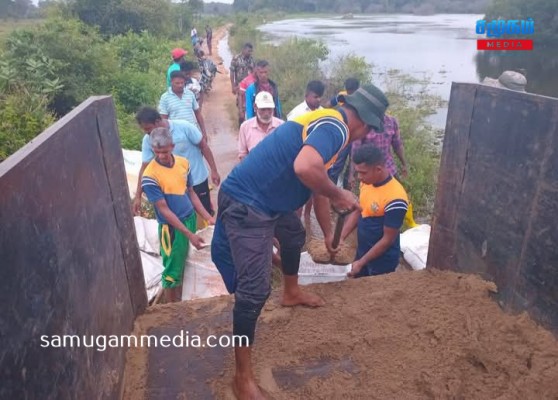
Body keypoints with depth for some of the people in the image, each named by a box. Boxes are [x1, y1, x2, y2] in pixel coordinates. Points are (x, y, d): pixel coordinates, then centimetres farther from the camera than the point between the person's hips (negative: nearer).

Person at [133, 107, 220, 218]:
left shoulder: (184, 127, -21)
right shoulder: (148, 140, -11)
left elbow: (203, 146, -11)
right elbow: (144, 168, -6)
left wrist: (214, 170, -12)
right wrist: (138, 196, -7)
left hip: (197, 180, -2)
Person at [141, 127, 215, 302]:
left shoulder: (184, 163, -1)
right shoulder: (150, 176, -18)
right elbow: (164, 210, -17)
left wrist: (208, 218, 4)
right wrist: (189, 234, -19)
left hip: (190, 219, 6)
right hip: (171, 227, -5)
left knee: (184, 266, 17)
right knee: (172, 271, 8)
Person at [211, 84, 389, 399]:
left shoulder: (326, 125, 17)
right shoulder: (334, 126, -15)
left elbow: (319, 187, 27)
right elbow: (305, 168, -38)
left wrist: (329, 234, 36)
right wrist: (338, 195, -18)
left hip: (266, 200, 11)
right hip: (245, 204, -11)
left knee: (295, 236, 33)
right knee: (255, 289, -9)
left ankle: (292, 293, 58)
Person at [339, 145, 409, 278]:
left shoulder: (395, 199, -29)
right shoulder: (367, 182, -6)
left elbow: (388, 240, -22)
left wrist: (361, 263, -18)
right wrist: (340, 238, -3)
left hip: (381, 262, -7)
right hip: (361, 252, 7)